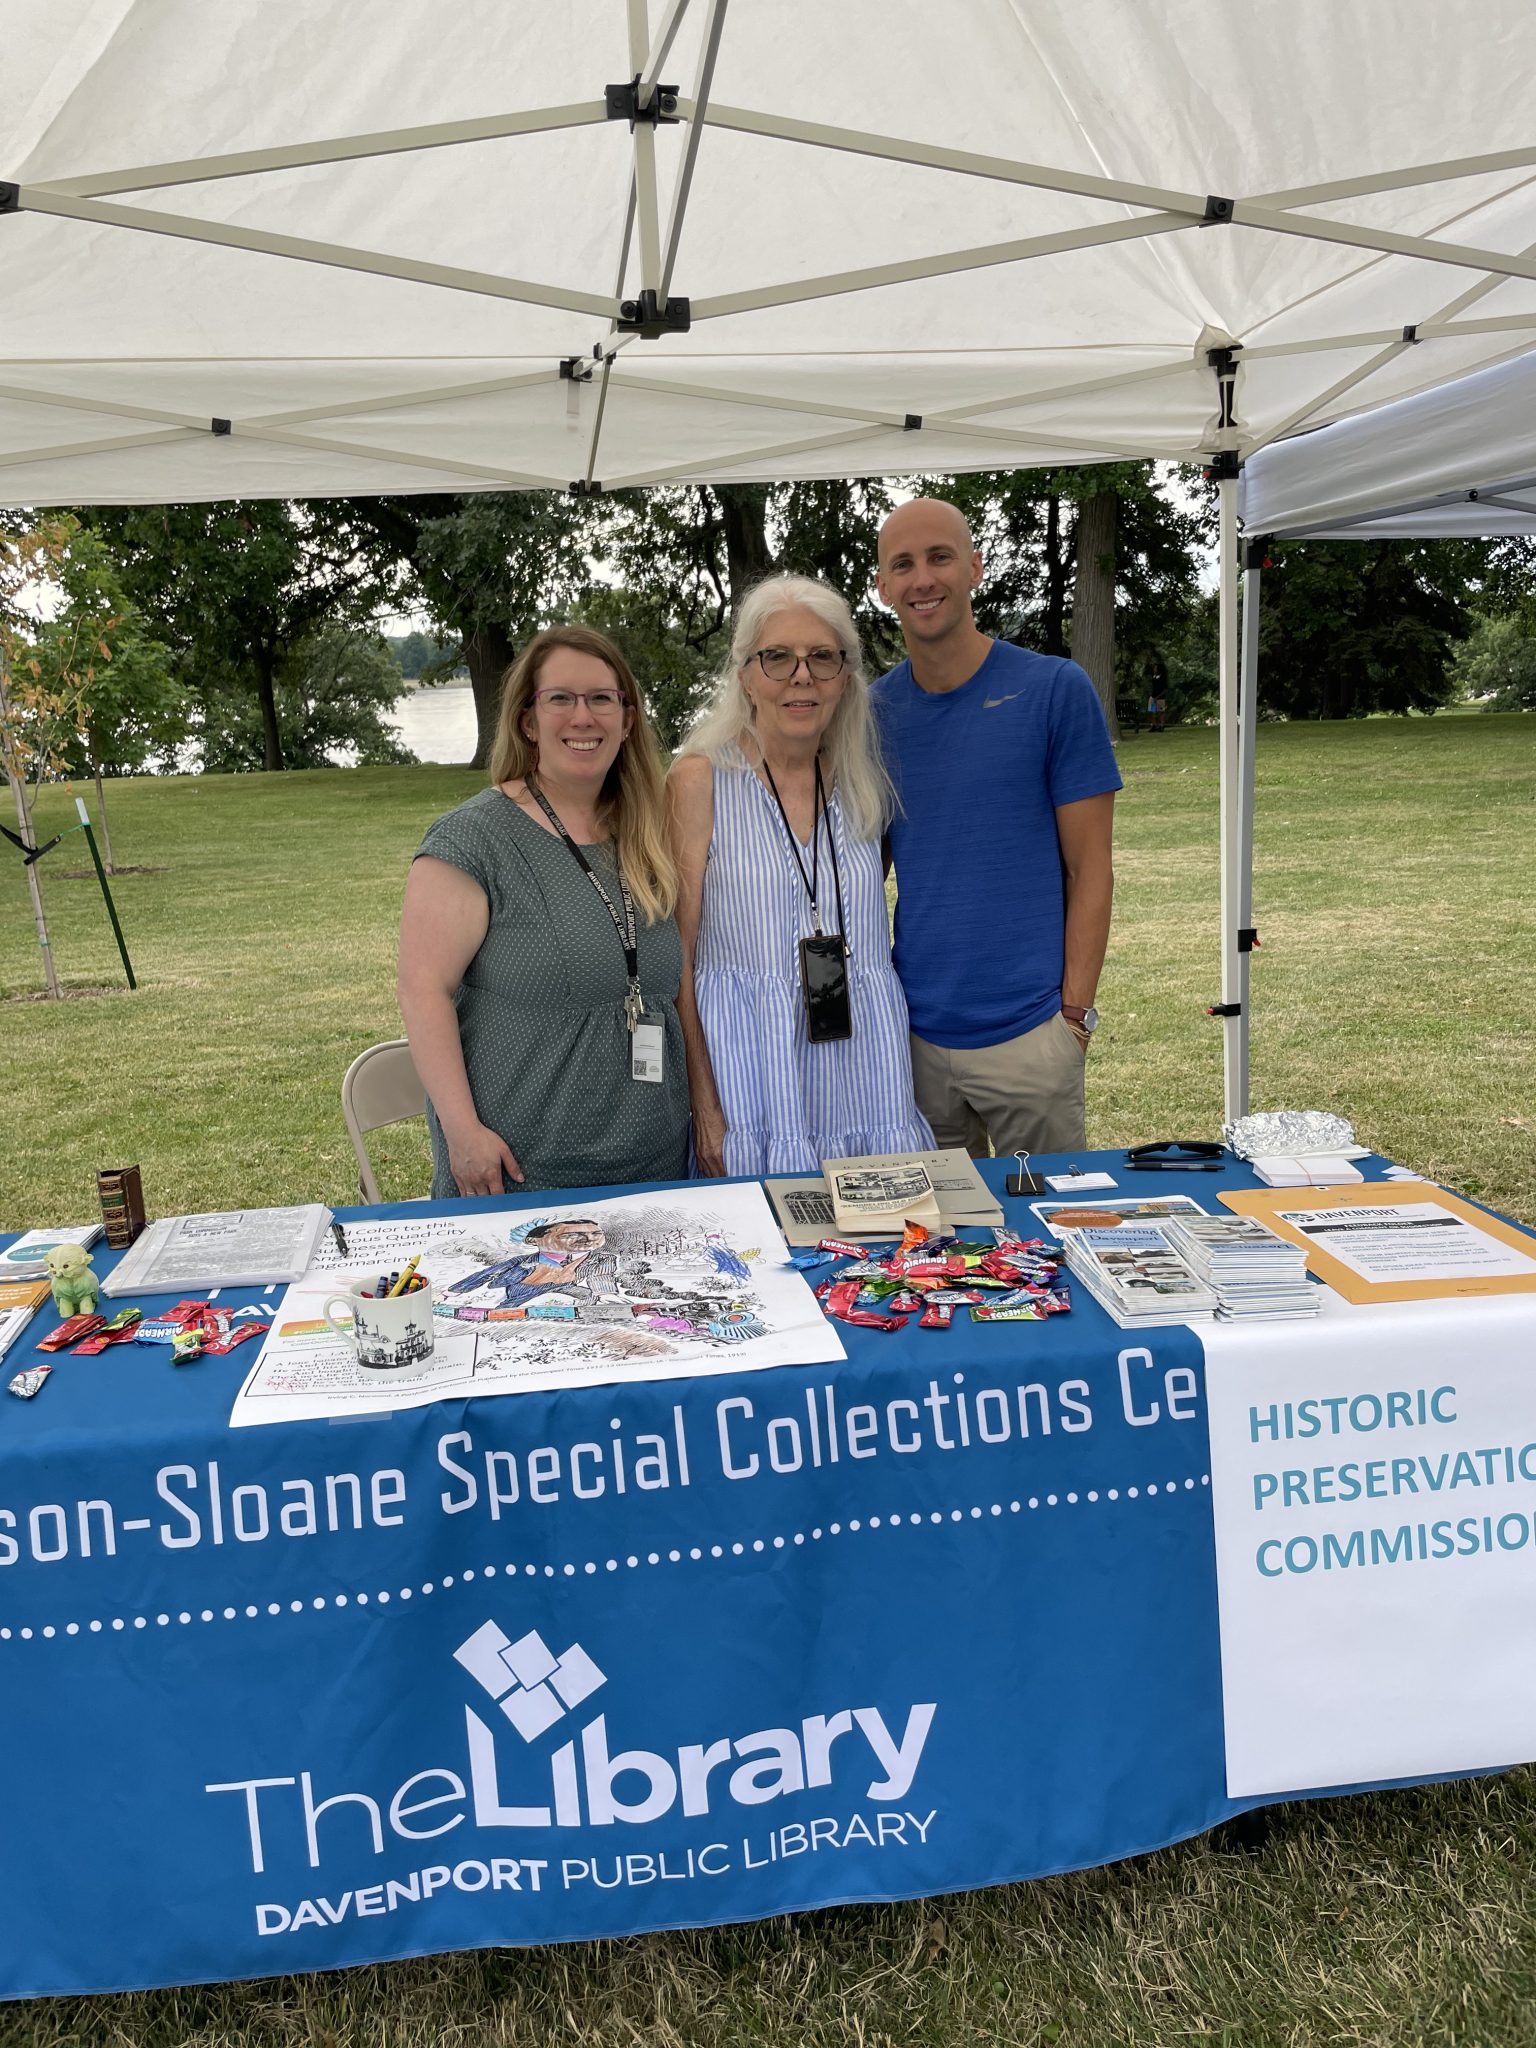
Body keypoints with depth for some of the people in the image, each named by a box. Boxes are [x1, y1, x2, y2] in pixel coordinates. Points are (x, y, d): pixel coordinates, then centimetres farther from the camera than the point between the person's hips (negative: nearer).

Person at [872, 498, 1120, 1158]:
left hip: (1029, 1030, -3)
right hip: (911, 1034, 3)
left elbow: (1090, 867, -4)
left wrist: (1075, 1012, -9)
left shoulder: (1055, 690, -4)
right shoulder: (873, 710, 5)